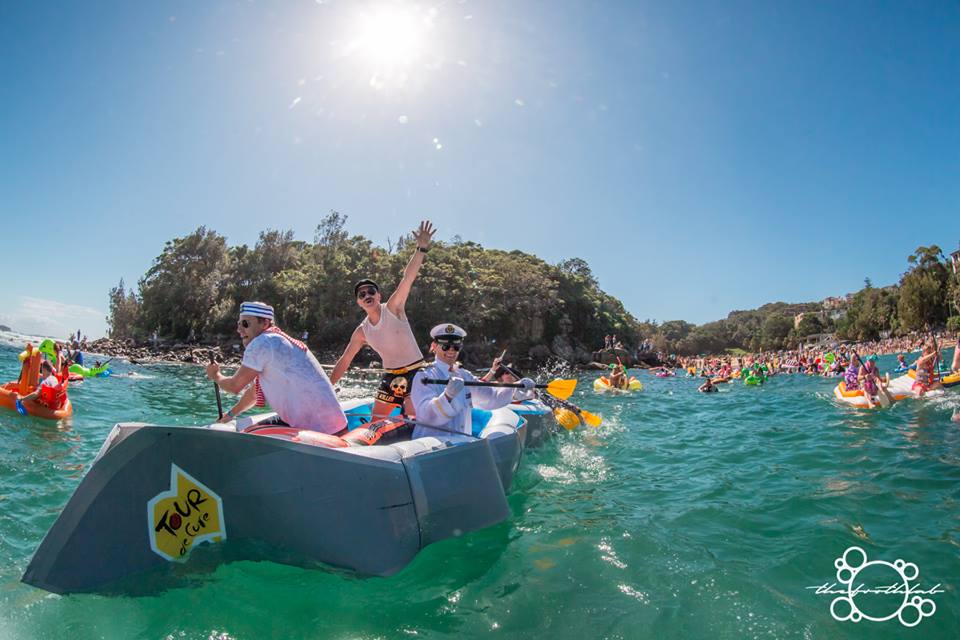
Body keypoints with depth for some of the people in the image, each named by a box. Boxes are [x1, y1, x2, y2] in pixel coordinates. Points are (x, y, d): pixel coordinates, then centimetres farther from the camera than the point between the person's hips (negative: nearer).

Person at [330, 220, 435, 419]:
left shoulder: (393, 308, -10)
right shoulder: (361, 332, 3)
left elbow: (407, 278, -23)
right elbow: (344, 361, 12)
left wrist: (422, 248, -35)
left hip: (415, 373, -5)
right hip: (390, 376, 6)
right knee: (376, 422, 8)